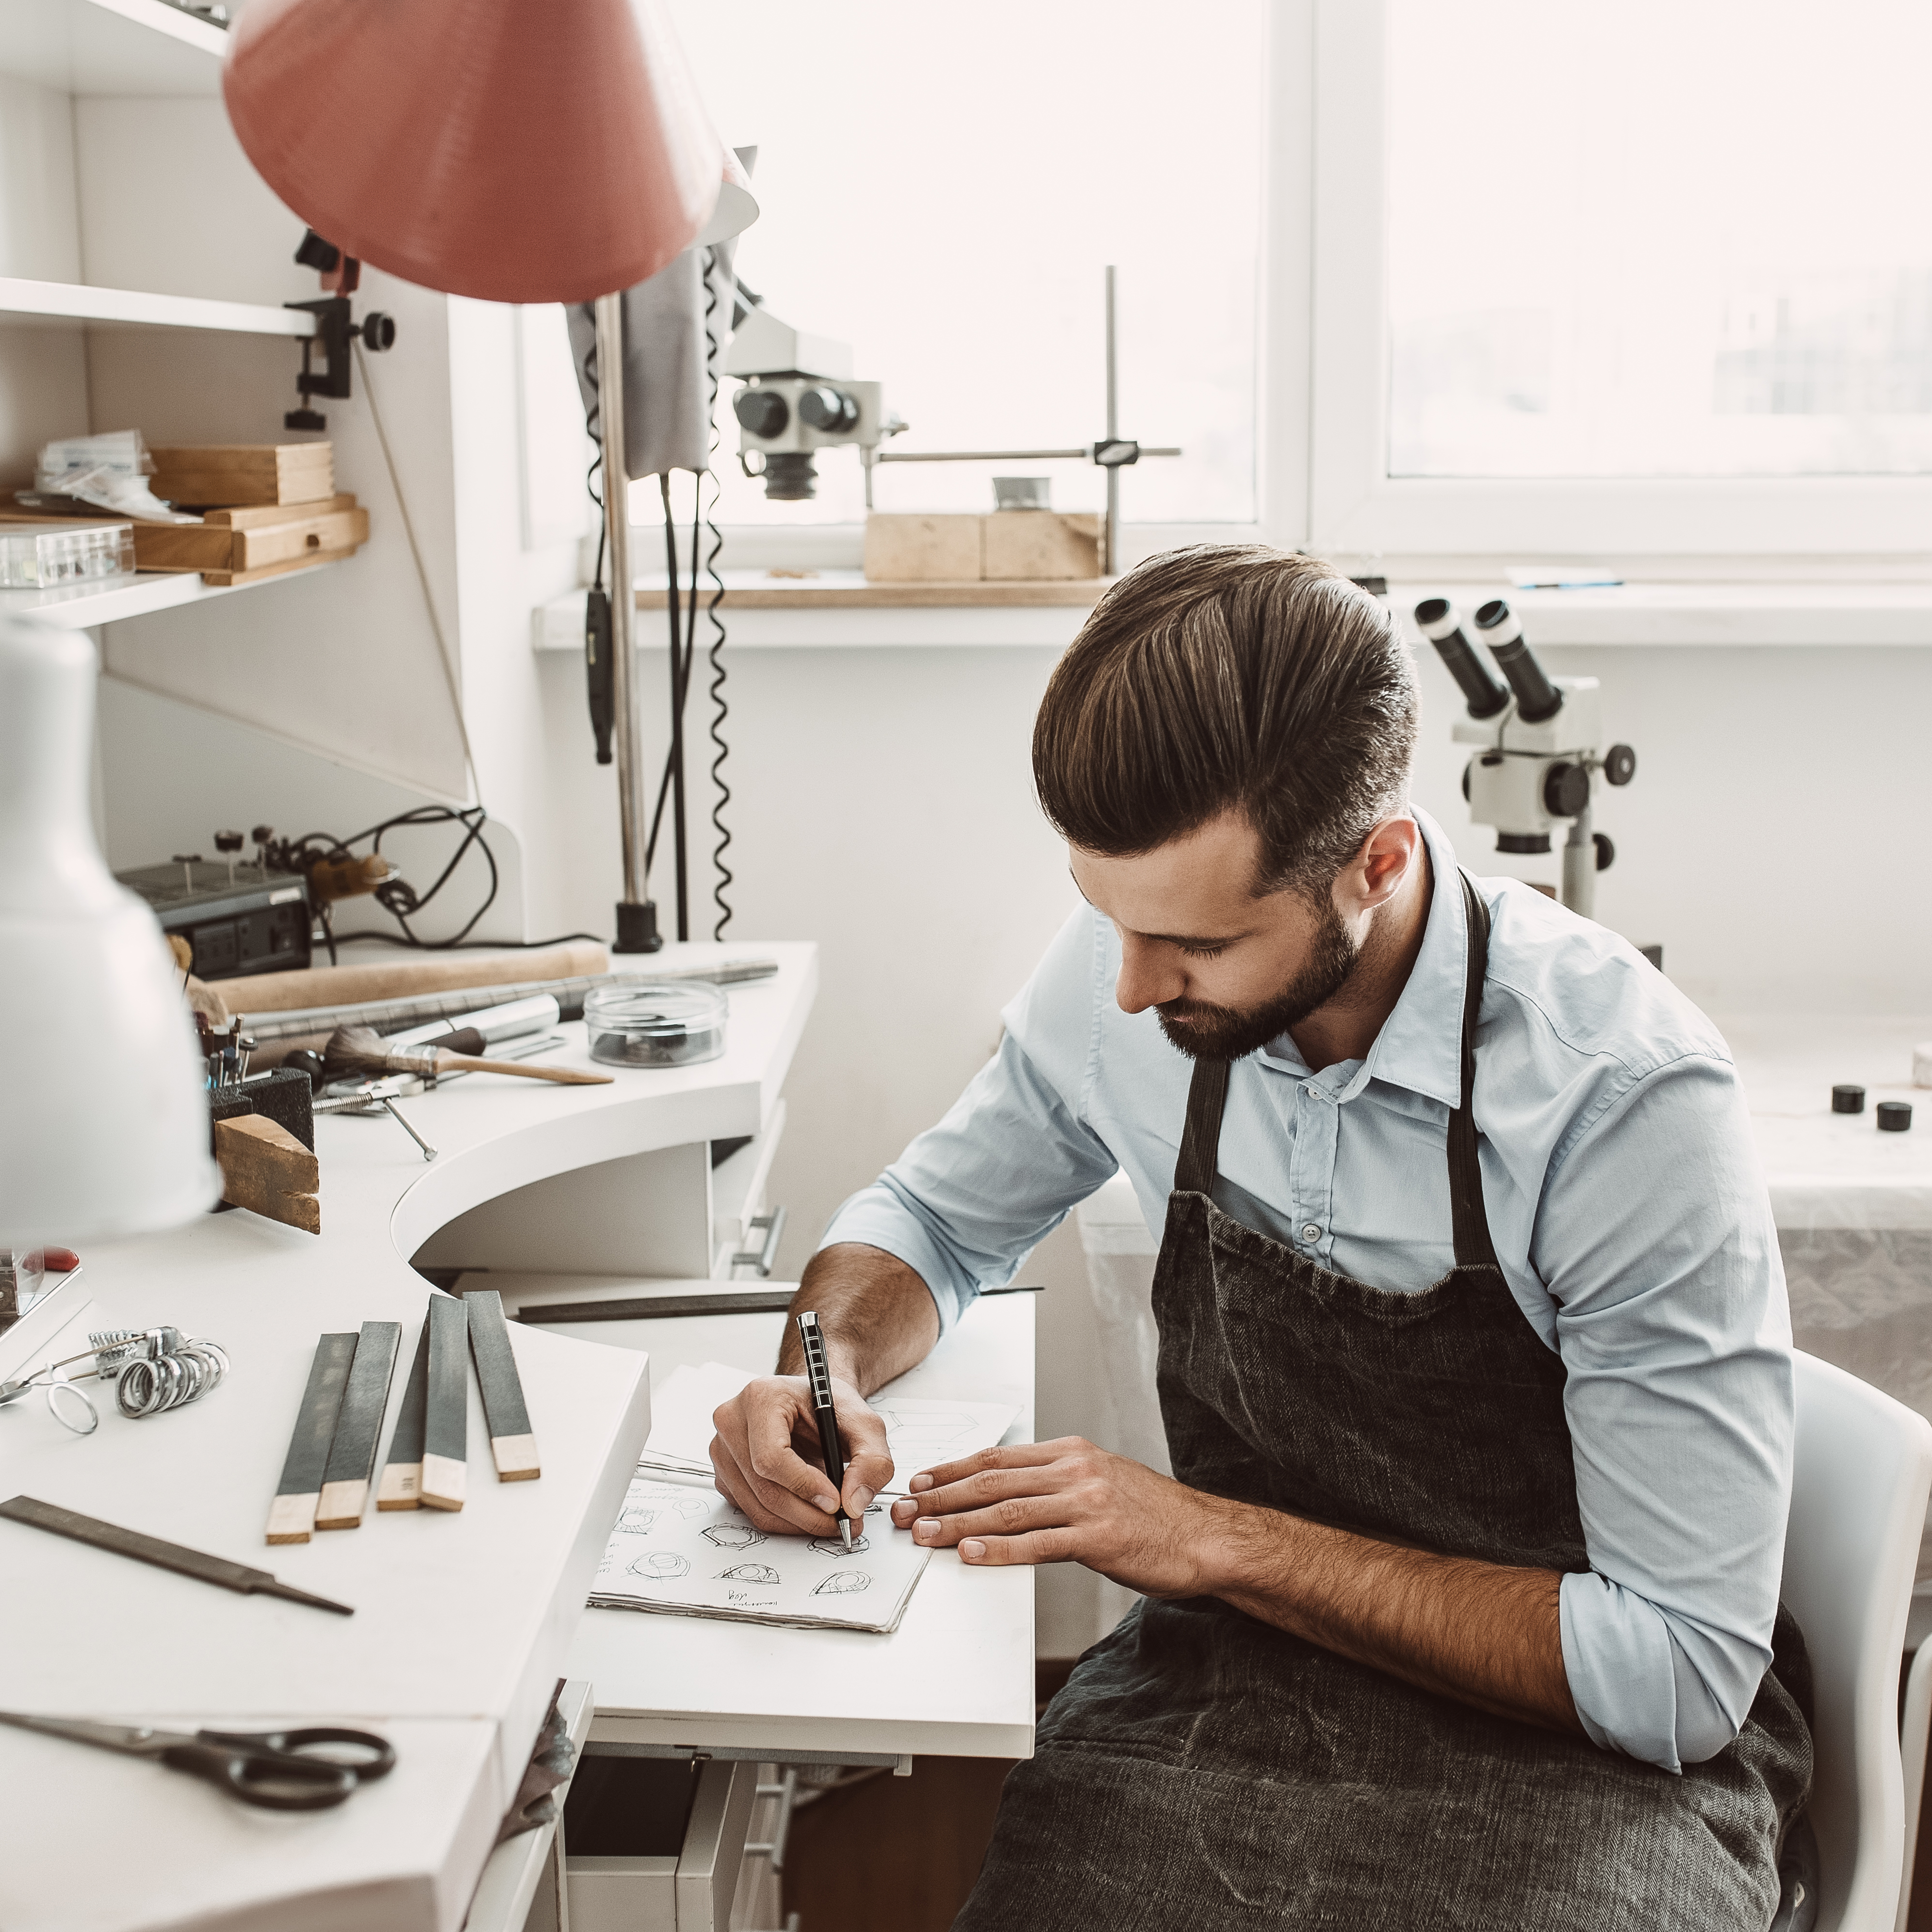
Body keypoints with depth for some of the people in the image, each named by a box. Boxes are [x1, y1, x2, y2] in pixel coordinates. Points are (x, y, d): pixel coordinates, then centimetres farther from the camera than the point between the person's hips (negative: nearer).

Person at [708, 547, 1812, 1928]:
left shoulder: (1629, 1097, -23)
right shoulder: (1129, 973, -7)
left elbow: (1684, 1671, -20)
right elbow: (933, 1215, 13)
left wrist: (1217, 1540, -21)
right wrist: (828, 1373, -9)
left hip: (1587, 1747, -1)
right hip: (1237, 1669, 2)